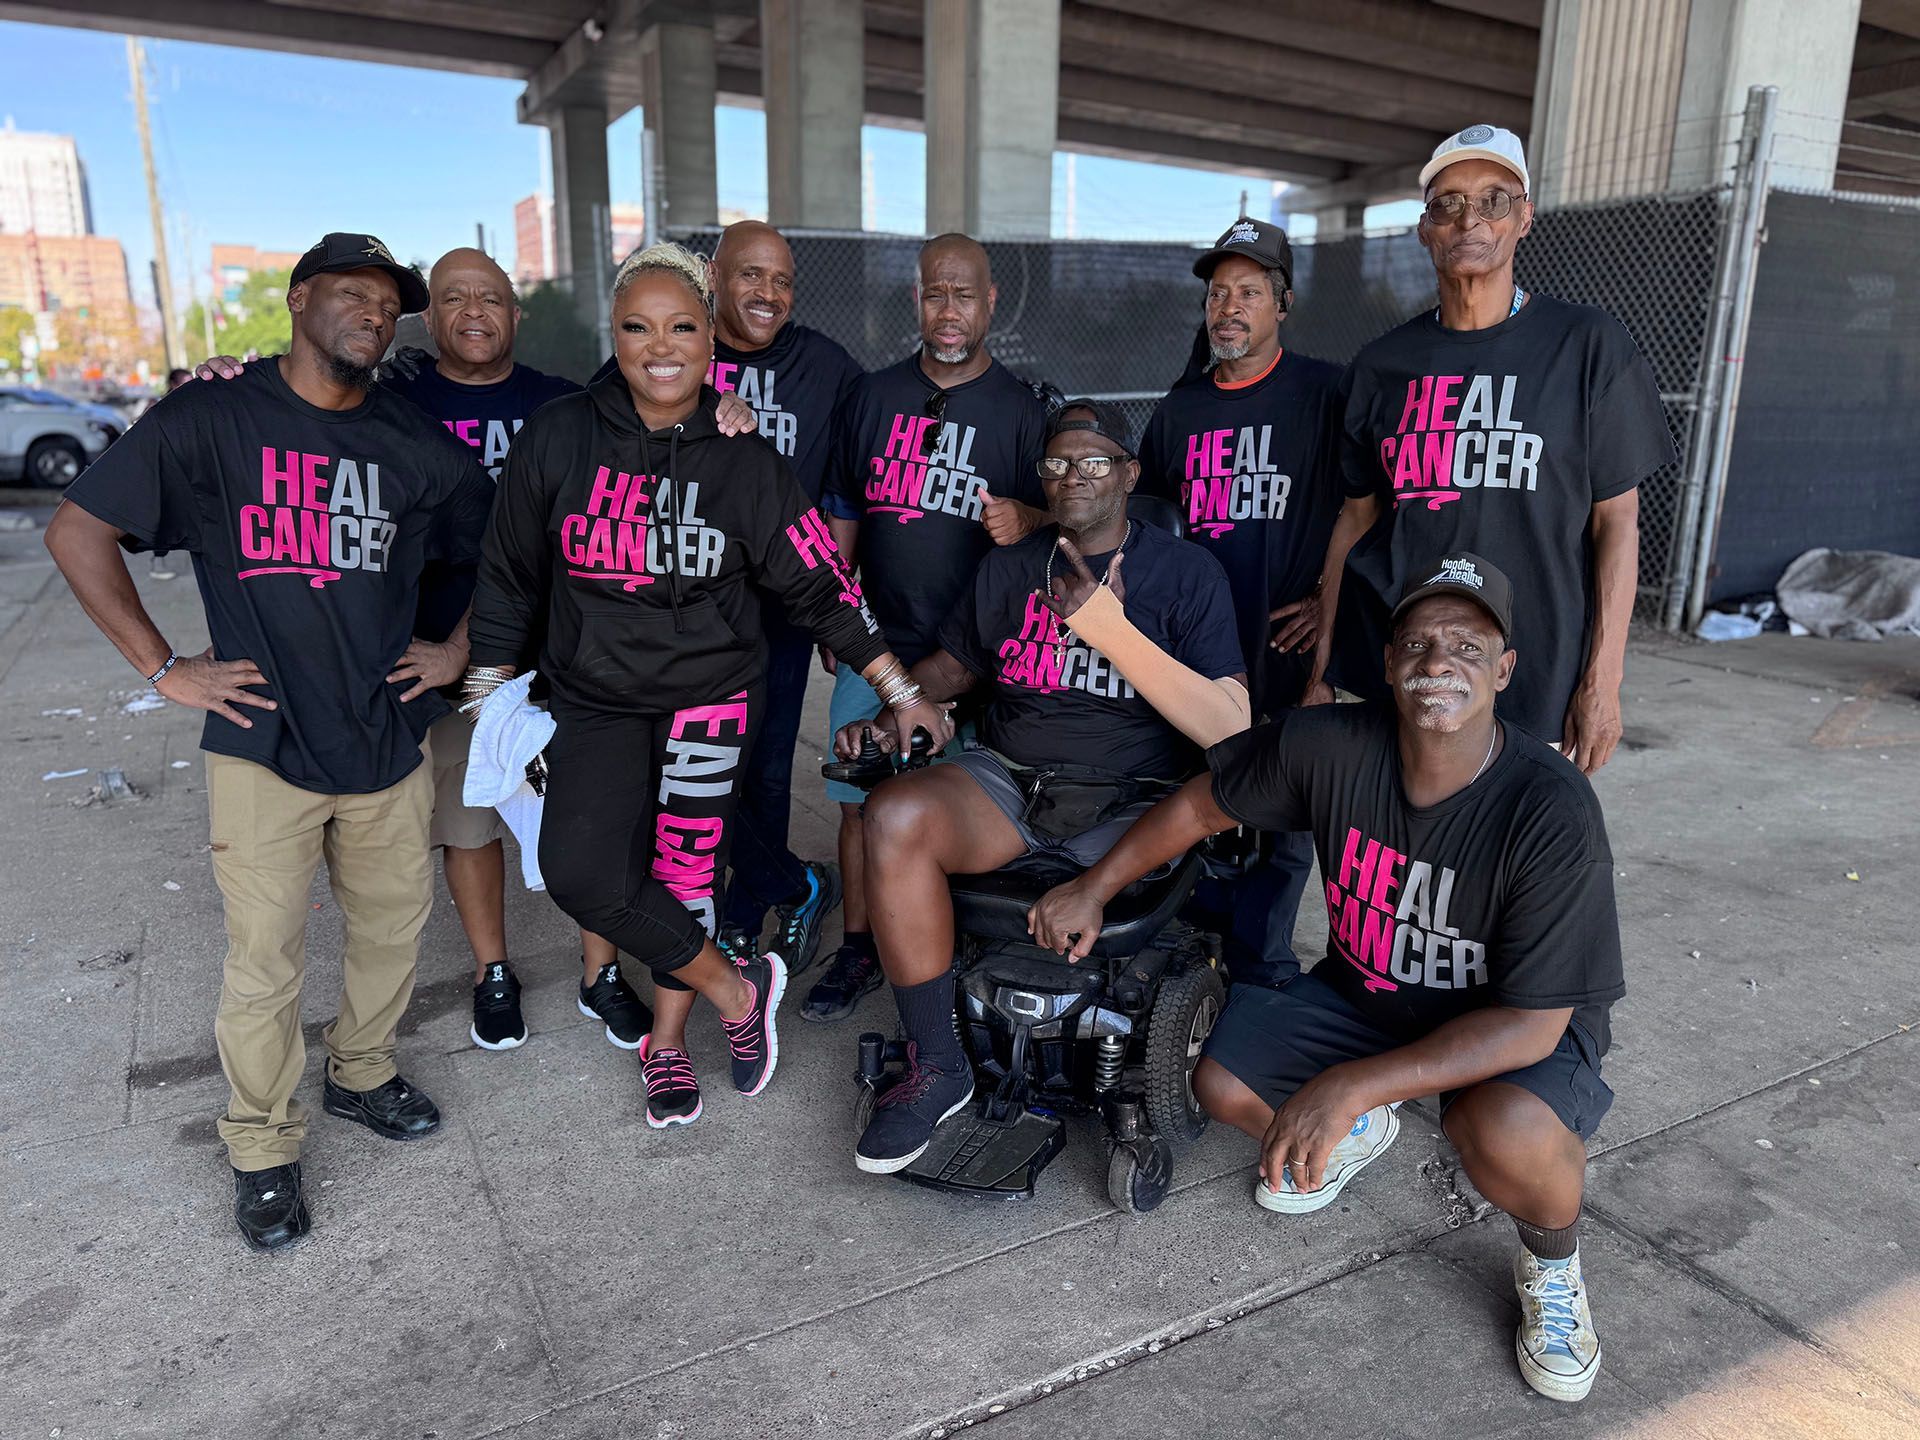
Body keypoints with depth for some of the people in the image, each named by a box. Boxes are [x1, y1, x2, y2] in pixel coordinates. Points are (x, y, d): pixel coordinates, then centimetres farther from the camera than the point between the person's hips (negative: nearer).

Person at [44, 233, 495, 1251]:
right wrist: (164, 668, -7)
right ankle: (262, 1150, 23)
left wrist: (461, 648, 6)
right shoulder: (210, 420, -3)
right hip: (264, 746, -3)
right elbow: (77, 532, -2)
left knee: (393, 927, 14)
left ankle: (361, 1074, 39)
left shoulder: (416, 444, 5)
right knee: (264, 960, 3)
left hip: (389, 739, 4)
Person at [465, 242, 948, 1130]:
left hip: (710, 693, -1)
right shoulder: (557, 439, -5)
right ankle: (736, 991, 7)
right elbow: (510, 576, 4)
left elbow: (819, 583, -3)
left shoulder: (743, 462, -5)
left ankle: (667, 1040, 30)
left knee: (683, 872, 2)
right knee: (579, 873, -15)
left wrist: (900, 690, -5)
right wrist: (491, 691, 8)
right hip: (595, 702, 1)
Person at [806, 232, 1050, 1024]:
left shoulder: (1022, 407, 1)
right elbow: (843, 507, 16)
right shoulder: (876, 394, 10)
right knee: (860, 801, 7)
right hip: (875, 644, 3)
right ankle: (858, 949, 23)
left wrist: (1027, 518, -23)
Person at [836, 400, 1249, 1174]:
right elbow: (951, 663, 26)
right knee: (894, 814, -28)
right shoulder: (1008, 567, 15)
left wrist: (1111, 629, -18)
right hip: (1009, 783, 3)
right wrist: (893, 711, 3)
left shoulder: (1187, 571, 2)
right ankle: (936, 1067, -12)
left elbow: (1229, 728, -9)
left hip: (1132, 804, -2)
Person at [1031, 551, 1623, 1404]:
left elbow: (1530, 1021, -30)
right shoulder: (1330, 746, -20)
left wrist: (1349, 1086, -36)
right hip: (1365, 995, 5)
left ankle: (1553, 1263, 4)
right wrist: (1094, 889, 1)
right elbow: (1204, 803, -1)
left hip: (1516, 1032, -4)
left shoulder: (1553, 813, -30)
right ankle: (1361, 1133, 25)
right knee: (1221, 1084, -11)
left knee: (1506, 1133, -36)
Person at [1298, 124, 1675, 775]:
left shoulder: (1587, 344, 1)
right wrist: (1320, 671, 9)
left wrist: (1603, 681, -5)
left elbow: (1616, 521, 0)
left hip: (1538, 686, -2)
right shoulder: (1381, 365, 9)